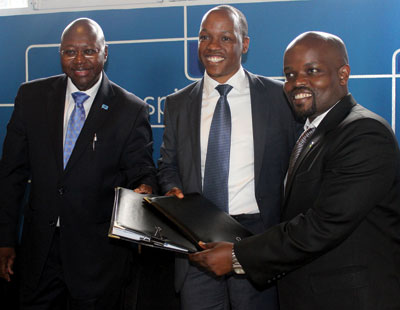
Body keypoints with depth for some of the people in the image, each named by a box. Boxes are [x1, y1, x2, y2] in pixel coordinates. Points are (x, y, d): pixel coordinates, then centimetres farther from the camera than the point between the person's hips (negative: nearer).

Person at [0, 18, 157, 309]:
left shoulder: (131, 110, -6)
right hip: (40, 246, 3)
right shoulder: (32, 96, 2)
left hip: (99, 251, -2)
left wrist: (144, 189, -29)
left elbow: (141, 171, -3)